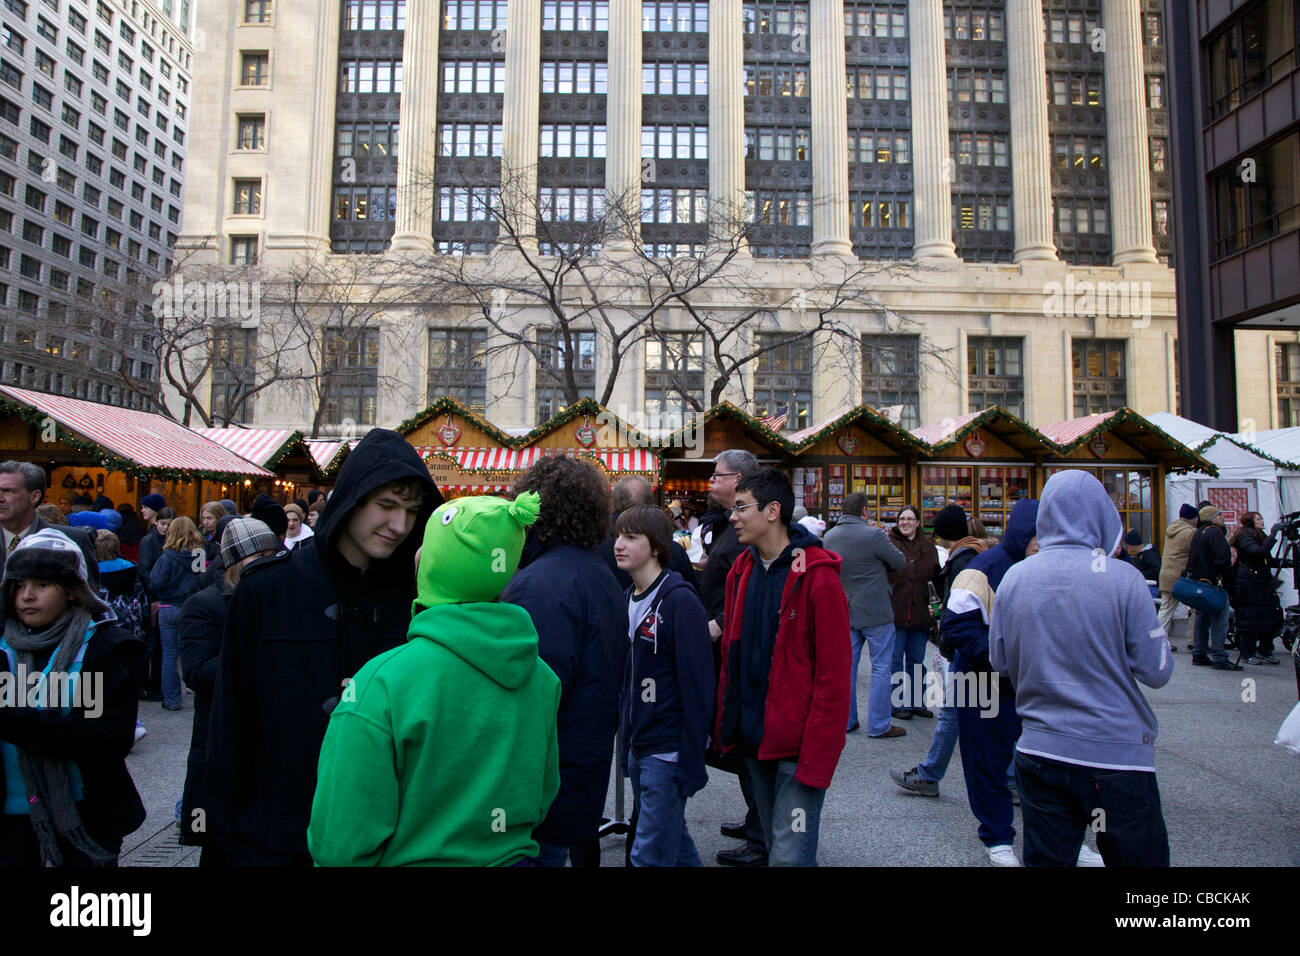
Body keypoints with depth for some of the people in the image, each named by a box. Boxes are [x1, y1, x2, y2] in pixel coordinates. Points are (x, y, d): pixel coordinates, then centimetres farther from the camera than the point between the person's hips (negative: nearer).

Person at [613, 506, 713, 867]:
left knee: (650, 854, 0)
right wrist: (626, 735, 12)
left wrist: (692, 763, -18)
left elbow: (697, 686, -18)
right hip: (637, 746, 8)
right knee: (672, 840, 21)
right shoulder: (627, 598, 6)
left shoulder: (680, 601, -17)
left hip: (668, 751, -8)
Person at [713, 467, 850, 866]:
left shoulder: (817, 577, -15)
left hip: (798, 748, -7)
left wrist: (815, 761, -17)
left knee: (789, 856, -4)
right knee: (774, 844, 20)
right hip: (754, 742, 7)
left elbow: (833, 676, -16)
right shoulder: (742, 571, 6)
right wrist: (725, 727, 8)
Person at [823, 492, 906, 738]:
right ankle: (878, 725, 7)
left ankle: (845, 720, 20)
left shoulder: (829, 536, 2)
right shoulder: (873, 535, -17)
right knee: (881, 668, 4)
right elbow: (900, 563, -5)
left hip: (845, 612, 6)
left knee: (847, 666, 13)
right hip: (875, 612, -6)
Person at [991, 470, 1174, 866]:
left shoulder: (1014, 577, -2)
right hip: (1117, 756, -3)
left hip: (1039, 753, 3)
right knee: (1138, 858, 14)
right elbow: (1157, 671, -7)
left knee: (1046, 858, 13)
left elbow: (999, 659, 7)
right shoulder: (1122, 577, -12)